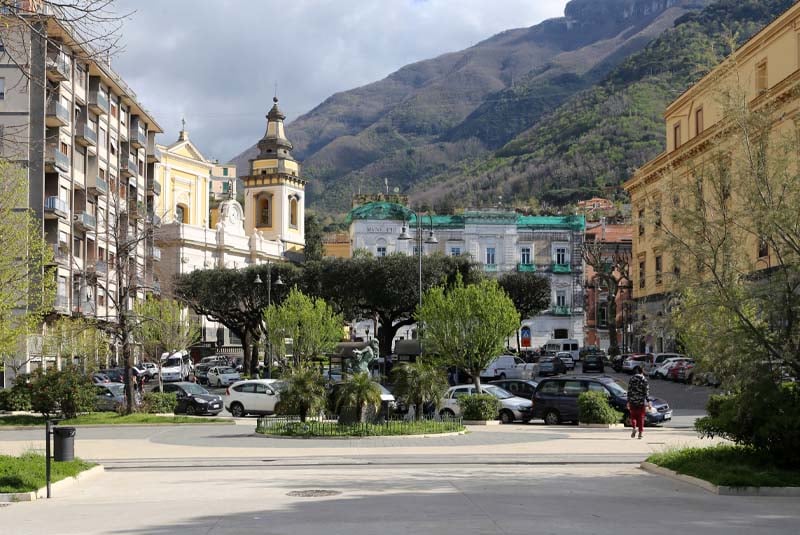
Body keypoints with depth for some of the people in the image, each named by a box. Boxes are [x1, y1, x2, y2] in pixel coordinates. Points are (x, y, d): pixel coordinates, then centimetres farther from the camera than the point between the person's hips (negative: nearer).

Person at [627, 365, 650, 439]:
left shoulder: (632, 379, 1)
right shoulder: (644, 379, -2)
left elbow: (629, 391, 1)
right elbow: (646, 391, -5)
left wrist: (628, 402, 5)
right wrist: (648, 401, -1)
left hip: (633, 401, 0)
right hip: (642, 401, 0)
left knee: (633, 416, 11)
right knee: (641, 417, 8)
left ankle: (634, 428, -12)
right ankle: (640, 432, 6)